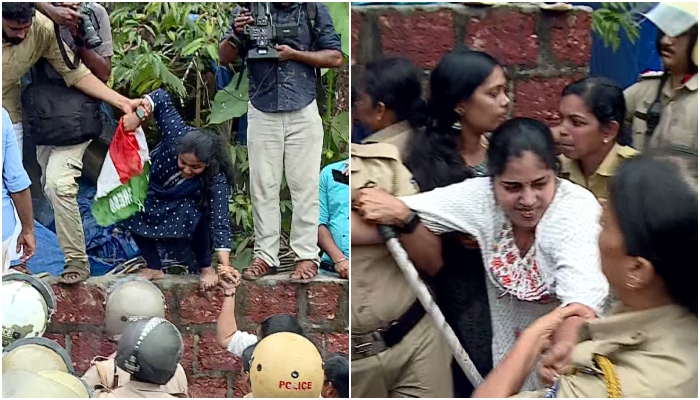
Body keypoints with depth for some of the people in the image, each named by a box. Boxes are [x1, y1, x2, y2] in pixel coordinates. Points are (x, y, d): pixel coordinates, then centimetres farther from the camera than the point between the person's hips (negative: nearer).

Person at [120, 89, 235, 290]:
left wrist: (225, 266, -53)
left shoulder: (216, 179, -38)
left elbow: (221, 221, -43)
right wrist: (138, 114, -41)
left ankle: (206, 267, -10)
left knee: (192, 212, -35)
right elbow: (161, 98, -26)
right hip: (156, 201, 3)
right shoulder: (177, 134, -34)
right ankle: (154, 268, -7)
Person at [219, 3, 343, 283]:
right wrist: (236, 35, -17)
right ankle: (265, 255, 12)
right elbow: (225, 58, 3)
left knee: (304, 185, 2)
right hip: (262, 114, 2)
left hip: (303, 113, -1)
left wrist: (294, 54, -14)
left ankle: (306, 255, 7)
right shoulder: (250, 8, 2)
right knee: (262, 186, 5)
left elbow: (335, 58, -2)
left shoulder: (314, 9, 0)